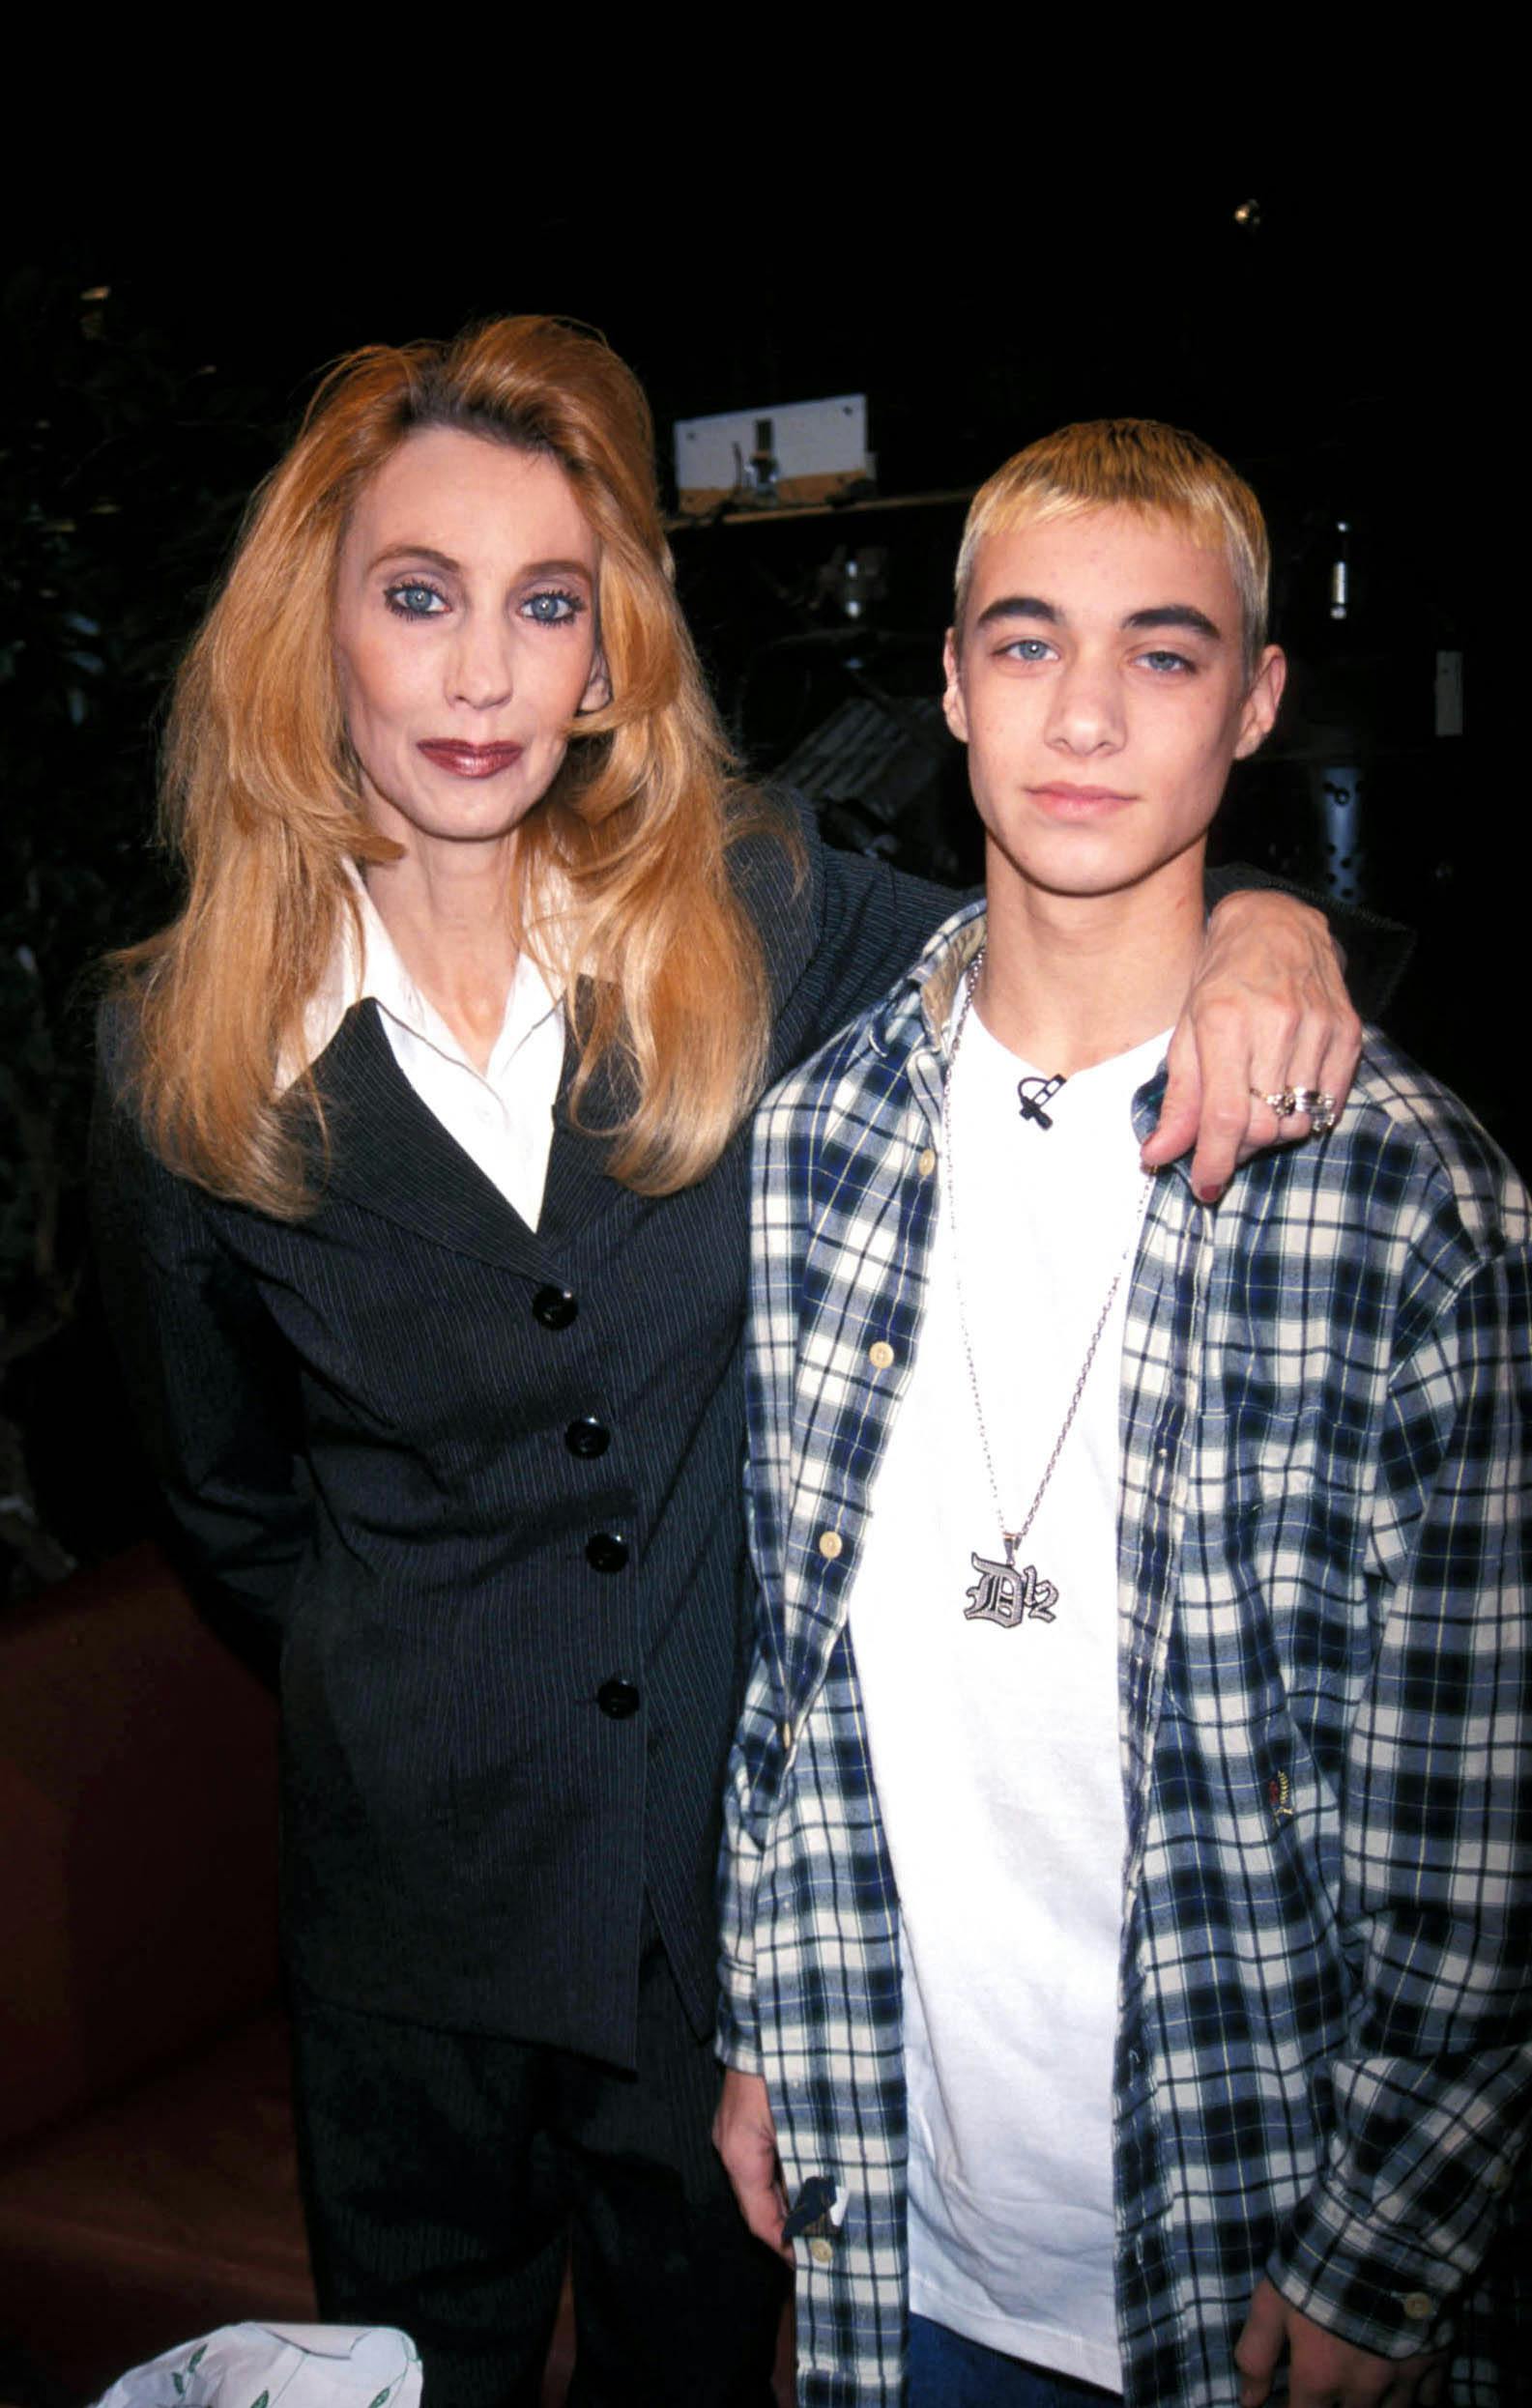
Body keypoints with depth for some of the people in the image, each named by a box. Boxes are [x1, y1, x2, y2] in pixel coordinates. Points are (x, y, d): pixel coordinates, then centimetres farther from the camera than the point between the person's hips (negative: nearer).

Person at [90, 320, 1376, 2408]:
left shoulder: (753, 921, -12)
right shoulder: (188, 1051, -10)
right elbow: (229, 1494, 3)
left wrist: (1263, 925, -26)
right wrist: (413, 1685, 5)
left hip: (745, 1836, 1)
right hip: (418, 1874, 0)